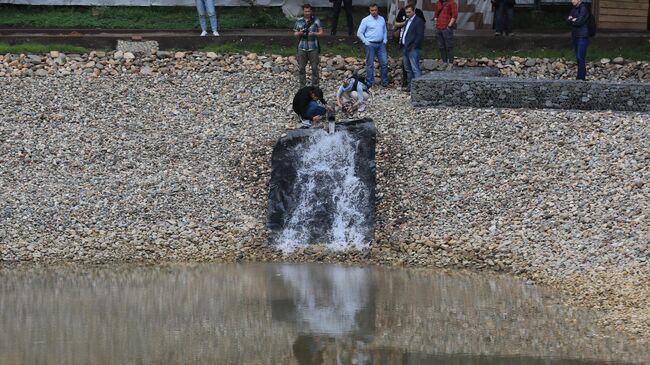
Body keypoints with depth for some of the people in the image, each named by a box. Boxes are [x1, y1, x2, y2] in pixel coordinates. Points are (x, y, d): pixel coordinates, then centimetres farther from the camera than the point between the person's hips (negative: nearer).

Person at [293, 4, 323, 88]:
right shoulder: (299, 21, 8)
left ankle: (315, 86, 8)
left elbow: (321, 33, 3)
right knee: (301, 68, 4)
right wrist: (300, 33, -10)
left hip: (313, 48, -2)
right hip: (302, 48, 2)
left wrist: (313, 33, -16)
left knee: (315, 68, 0)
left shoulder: (316, 20, 2)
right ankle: (302, 85, 14)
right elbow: (295, 34, 12)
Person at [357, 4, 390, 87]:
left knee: (384, 63, 0)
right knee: (370, 64, 1)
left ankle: (384, 82, 9)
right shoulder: (366, 20, -5)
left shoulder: (382, 19, 10)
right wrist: (366, 42, -10)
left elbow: (385, 31, 21)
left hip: (381, 44, 4)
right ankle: (370, 83, 7)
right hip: (371, 45, -4)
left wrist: (385, 40, 7)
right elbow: (359, 33, -4)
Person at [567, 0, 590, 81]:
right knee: (578, 58, 10)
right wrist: (573, 20, -11)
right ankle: (582, 76, 14)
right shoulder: (574, 9, 15)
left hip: (582, 37, -9)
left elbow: (579, 22, -19)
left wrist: (572, 20, -1)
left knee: (580, 58, -13)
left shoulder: (584, 9, -11)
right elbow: (568, 20, 7)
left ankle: (580, 78, -14)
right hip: (575, 36, 9)